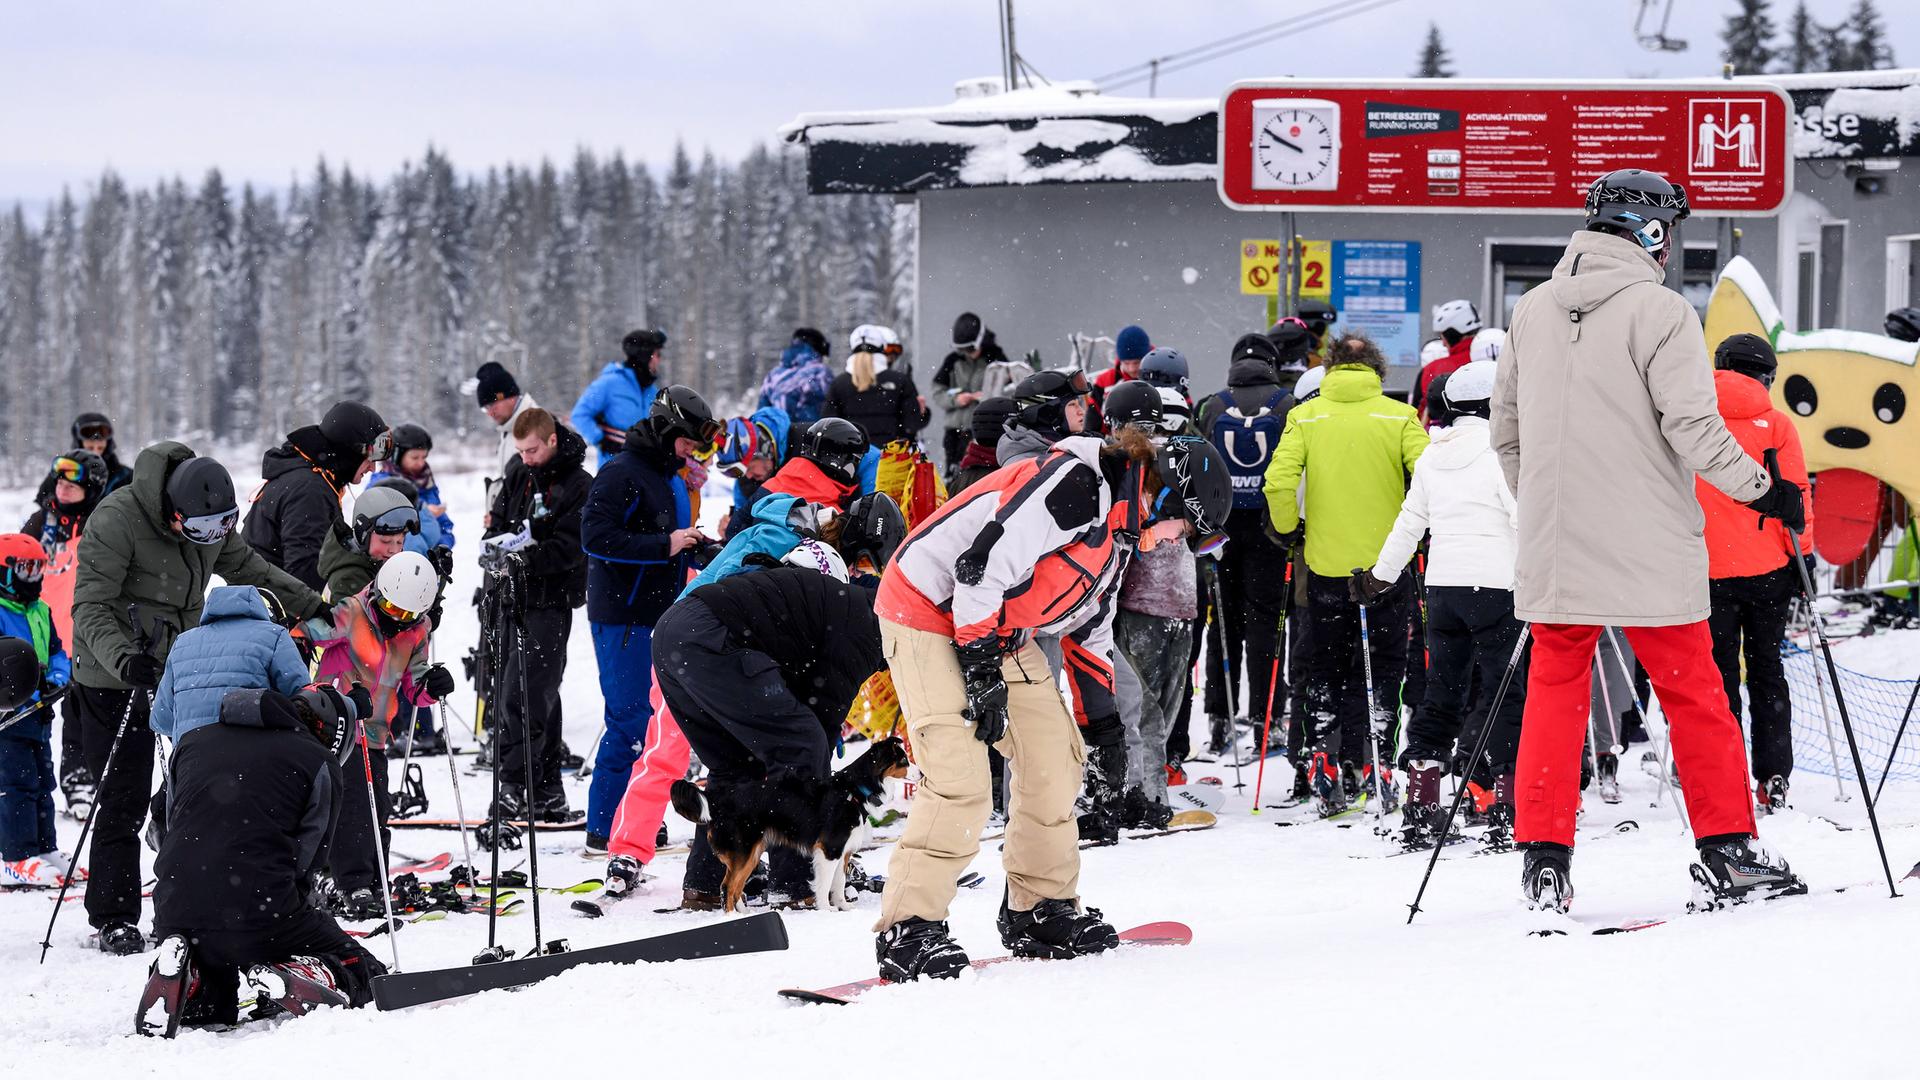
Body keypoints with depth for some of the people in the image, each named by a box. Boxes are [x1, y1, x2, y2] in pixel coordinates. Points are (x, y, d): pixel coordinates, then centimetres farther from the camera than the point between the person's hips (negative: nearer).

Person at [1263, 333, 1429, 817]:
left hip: (1326, 563, 1)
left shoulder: (1306, 416, -1)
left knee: (1326, 669, 14)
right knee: (1383, 668, 11)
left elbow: (1279, 481, -12)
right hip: (1387, 562, -1)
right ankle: (1374, 762, 4)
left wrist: (1289, 529, 4)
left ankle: (1324, 759, 4)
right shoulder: (1398, 416, -3)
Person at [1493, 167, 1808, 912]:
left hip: (1554, 546, 5)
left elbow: (1506, 426, 15)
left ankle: (1543, 856, 3)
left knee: (1555, 690, 9)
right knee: (1692, 691, 6)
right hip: (1647, 546, -5)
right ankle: (1727, 846, 10)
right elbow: (1691, 425, -15)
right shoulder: (1658, 311, -10)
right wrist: (1760, 490, -2)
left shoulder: (1532, 311, 8)